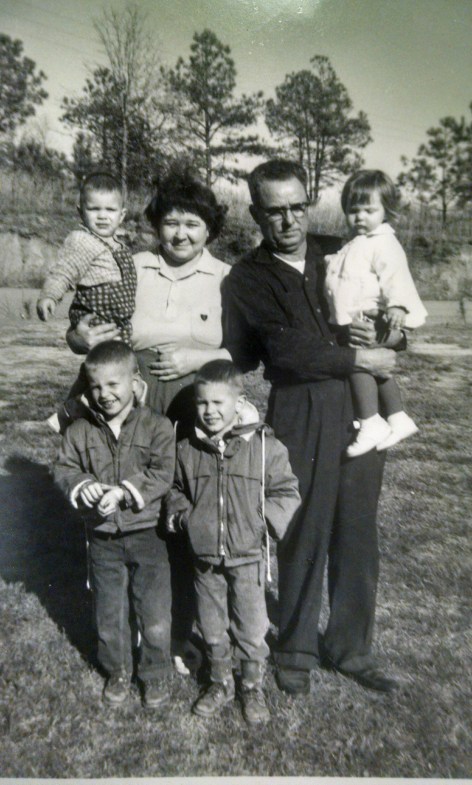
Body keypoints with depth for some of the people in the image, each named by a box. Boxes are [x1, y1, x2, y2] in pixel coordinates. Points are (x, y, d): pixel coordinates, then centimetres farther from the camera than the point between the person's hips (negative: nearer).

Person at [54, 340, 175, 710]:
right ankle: (118, 671, 41)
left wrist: (125, 490, -27)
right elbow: (64, 468, 0)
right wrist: (82, 485, -21)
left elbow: (163, 474, -17)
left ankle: (155, 673, 32)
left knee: (155, 612, 8)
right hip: (103, 537, 3)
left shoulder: (156, 426, -12)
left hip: (147, 534, -2)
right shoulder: (80, 430, -4)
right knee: (109, 612, 18)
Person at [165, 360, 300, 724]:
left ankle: (253, 687, 34)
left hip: (248, 557, -3)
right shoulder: (188, 450, -3)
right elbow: (176, 490, 14)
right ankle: (220, 682, 40)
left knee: (251, 629, 10)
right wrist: (181, 514, -4)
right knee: (212, 626, 18)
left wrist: (265, 518, -19)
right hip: (204, 557, 3)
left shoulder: (265, 446, -12)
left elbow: (286, 492, -5)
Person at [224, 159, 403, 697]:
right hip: (300, 414, -4)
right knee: (304, 533, 4)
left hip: (361, 408, 4)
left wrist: (386, 337, -5)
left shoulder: (341, 254, 12)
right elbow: (290, 351, -12)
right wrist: (363, 359, -9)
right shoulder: (247, 280, 0)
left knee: (358, 532, 11)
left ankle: (350, 647, 30)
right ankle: (295, 650, 26)